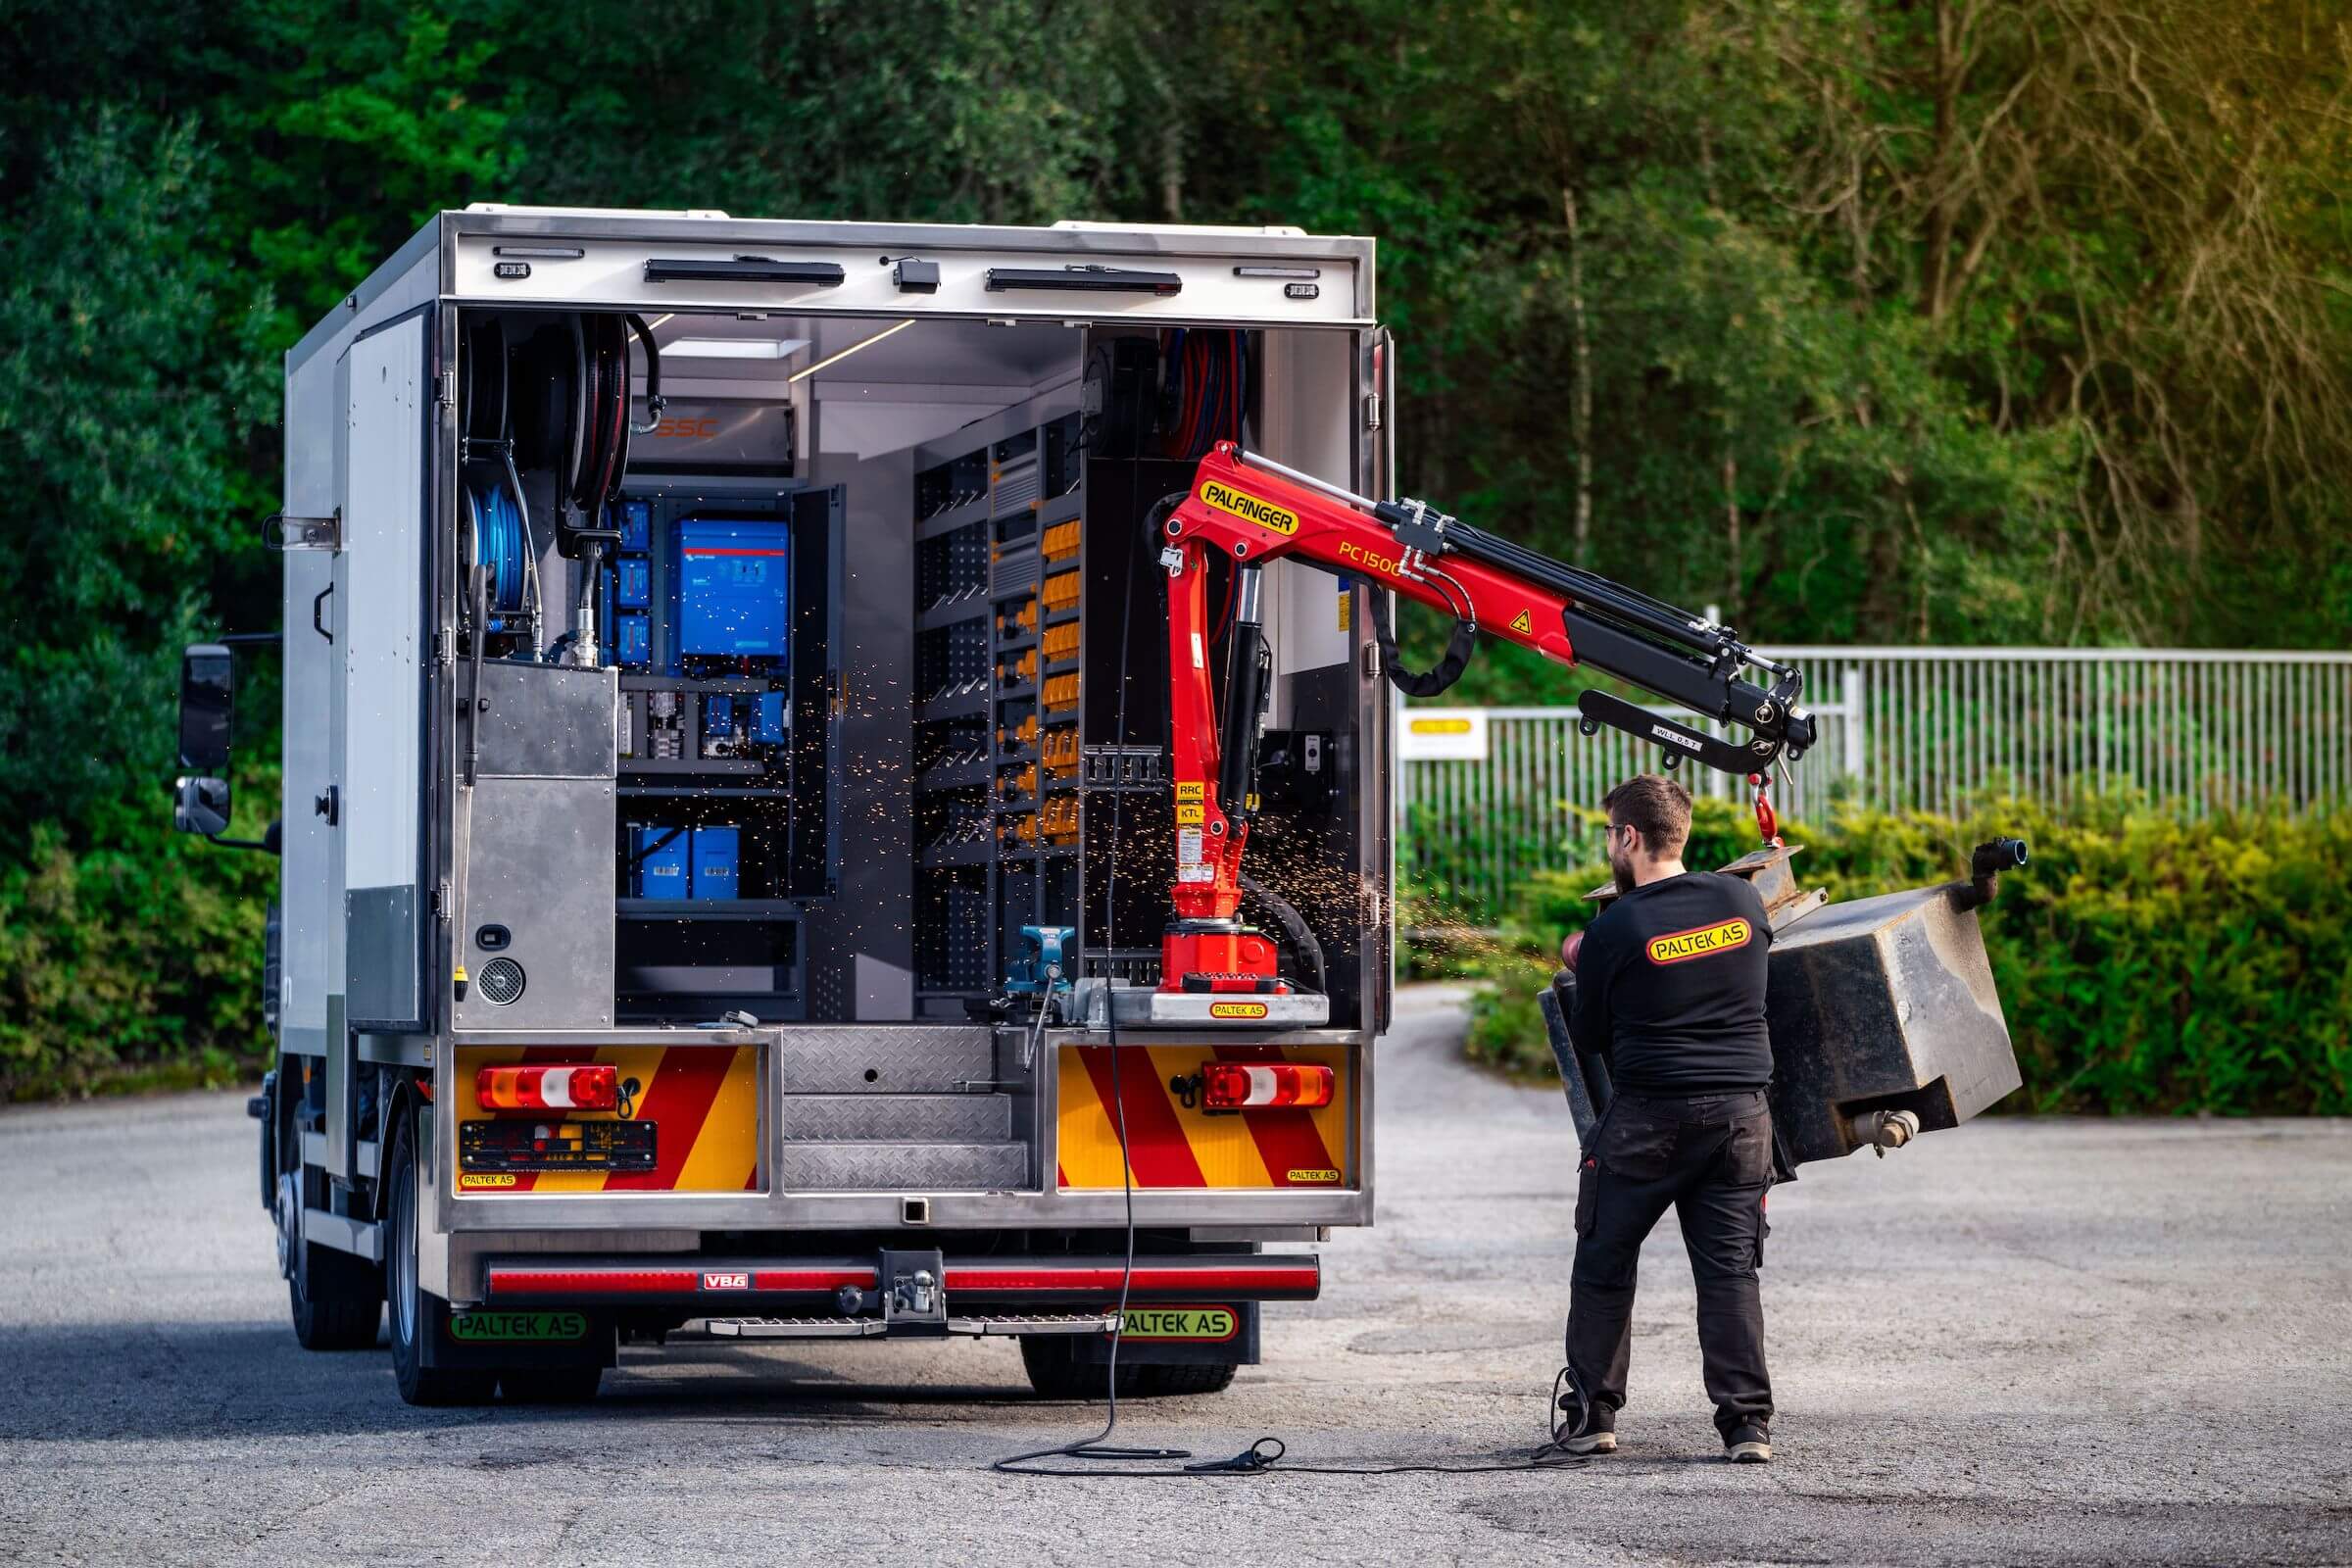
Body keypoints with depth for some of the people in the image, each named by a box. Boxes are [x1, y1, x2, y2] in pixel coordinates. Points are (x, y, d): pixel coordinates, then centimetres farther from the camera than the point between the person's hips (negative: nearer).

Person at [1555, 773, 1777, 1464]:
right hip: (1741, 1111, 3)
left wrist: (1582, 969, 21)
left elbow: (1588, 1038, 1)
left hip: (1648, 1118, -3)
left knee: (1604, 1266, 11)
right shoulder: (1741, 900, 1)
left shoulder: (1613, 931, -10)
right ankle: (1747, 1422, -2)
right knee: (1730, 1271, 6)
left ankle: (1592, 1414, 13)